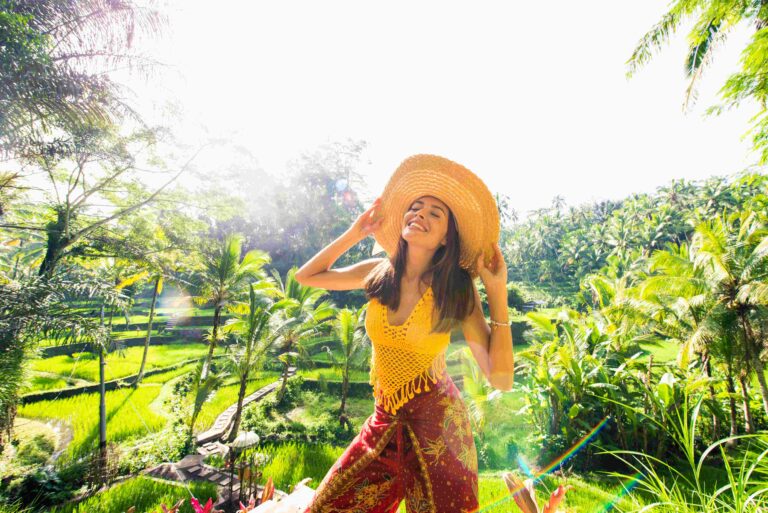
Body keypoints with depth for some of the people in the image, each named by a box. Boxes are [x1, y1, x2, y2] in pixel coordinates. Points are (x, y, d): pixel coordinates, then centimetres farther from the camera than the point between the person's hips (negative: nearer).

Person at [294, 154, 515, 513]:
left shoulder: (458, 291, -15)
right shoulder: (379, 274, -6)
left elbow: (500, 379, -18)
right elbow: (306, 276, 4)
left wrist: (497, 291, -21)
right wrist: (355, 233, -3)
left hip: (436, 422, -3)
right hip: (386, 419, 4)